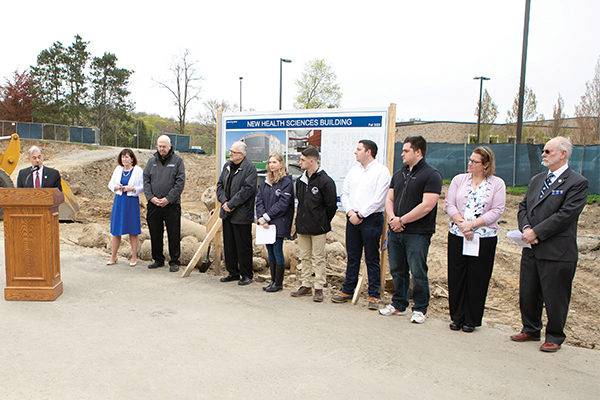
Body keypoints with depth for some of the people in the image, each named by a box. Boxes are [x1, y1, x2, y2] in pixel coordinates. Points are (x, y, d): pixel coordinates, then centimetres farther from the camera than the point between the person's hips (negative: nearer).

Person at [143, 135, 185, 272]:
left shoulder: (177, 161, 1)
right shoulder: (151, 161, 12)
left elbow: (180, 182, -6)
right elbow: (146, 180, 8)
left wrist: (168, 199, -13)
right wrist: (151, 197, -7)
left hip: (172, 204, -4)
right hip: (153, 204, 4)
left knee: (173, 234, 1)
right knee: (155, 234, 11)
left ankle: (174, 261, 12)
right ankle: (158, 259, 25)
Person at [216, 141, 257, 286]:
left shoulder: (249, 168, -11)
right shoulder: (227, 165, 12)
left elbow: (247, 189, -18)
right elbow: (220, 184, 13)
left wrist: (231, 204, -17)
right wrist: (224, 201, -4)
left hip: (242, 214, -7)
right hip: (227, 213, 7)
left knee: (243, 246, 1)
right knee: (229, 245, 14)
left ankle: (246, 275, 13)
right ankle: (233, 272, 27)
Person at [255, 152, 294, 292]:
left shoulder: (286, 181, -8)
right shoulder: (266, 181, 13)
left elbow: (282, 203, -14)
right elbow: (259, 199, 8)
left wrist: (267, 217, -16)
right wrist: (261, 217, -8)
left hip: (279, 223, -6)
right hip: (266, 223, 6)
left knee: (277, 251, -2)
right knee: (270, 251, 11)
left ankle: (278, 283, 9)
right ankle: (273, 280, 21)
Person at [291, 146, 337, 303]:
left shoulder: (325, 181, -12)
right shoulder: (300, 180, 9)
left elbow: (331, 205, -7)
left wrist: (323, 223, 0)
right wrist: (302, 219, 14)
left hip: (318, 227, -6)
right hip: (302, 226, 6)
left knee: (318, 258, 1)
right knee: (304, 257, 12)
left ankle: (318, 288, 10)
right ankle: (306, 285, 22)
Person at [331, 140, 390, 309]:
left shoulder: (381, 171, -5)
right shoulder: (353, 170, 14)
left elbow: (379, 199, -13)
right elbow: (345, 194, 12)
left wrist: (360, 215, -12)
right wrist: (350, 212, -4)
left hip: (371, 219, -5)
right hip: (352, 218, 6)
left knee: (372, 259, 1)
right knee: (352, 257, 12)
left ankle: (374, 296, 10)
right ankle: (347, 291, 21)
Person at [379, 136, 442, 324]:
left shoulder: (431, 175, -8)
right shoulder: (399, 174, 15)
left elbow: (427, 206, -17)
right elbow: (389, 199, 15)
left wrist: (402, 220, -14)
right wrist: (392, 218, -6)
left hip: (418, 234, -7)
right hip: (396, 231, 7)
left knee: (418, 273, 0)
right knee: (397, 271, 13)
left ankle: (420, 309, 16)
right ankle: (399, 305, 28)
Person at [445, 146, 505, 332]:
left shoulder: (497, 184, 2)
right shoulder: (459, 179, 8)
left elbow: (497, 210, -6)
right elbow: (450, 205, 2)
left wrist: (473, 224, -15)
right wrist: (462, 224, -12)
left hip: (484, 237, -2)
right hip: (457, 235, 2)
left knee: (477, 279, 4)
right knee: (456, 277, 5)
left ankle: (471, 320, 18)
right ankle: (457, 317, 20)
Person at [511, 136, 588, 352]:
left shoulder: (577, 183, -9)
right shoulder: (536, 180, 14)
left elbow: (565, 215, -18)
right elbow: (523, 206, 12)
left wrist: (536, 232, -18)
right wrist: (526, 228, -7)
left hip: (557, 252, -7)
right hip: (531, 249, 7)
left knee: (555, 298, 6)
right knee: (528, 293, 16)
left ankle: (554, 337, 24)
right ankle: (531, 329, 34)